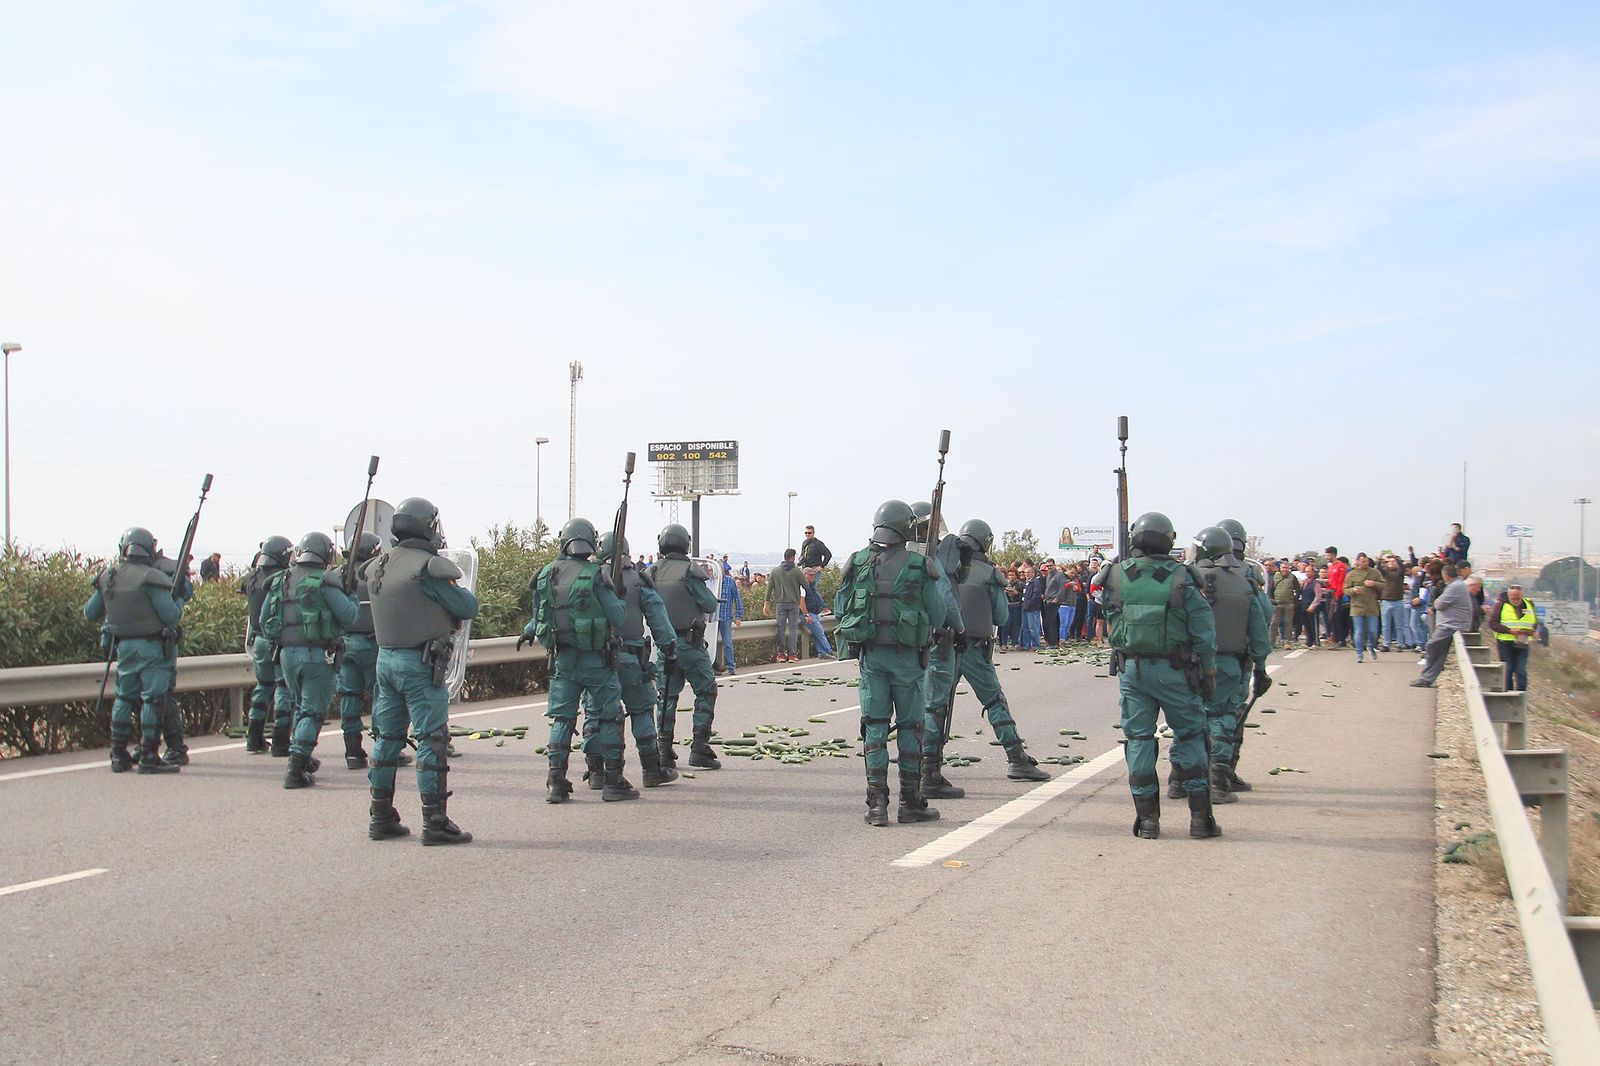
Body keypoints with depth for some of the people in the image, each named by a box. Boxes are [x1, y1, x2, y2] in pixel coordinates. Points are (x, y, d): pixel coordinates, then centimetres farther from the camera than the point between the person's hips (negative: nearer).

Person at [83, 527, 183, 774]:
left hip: (123, 646, 6)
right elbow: (170, 616, -16)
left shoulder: (107, 578, 4)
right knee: (153, 699, -2)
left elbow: (90, 613, 13)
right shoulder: (151, 578, -14)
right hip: (151, 646, -6)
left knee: (124, 698, 16)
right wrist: (178, 603, 5)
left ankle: (119, 755, 20)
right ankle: (148, 758, -4)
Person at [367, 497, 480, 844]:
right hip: (421, 663, -8)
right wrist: (460, 590, 11)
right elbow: (468, 608, -10)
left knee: (387, 738, 14)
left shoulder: (377, 567, 8)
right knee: (431, 740, -3)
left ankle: (381, 819, 21)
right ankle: (435, 823, -2)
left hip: (386, 658, 8)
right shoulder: (427, 567, -15)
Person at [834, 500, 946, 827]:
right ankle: (911, 803, 12)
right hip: (906, 654, -2)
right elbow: (937, 616, -2)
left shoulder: (857, 563, 0)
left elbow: (840, 608, 7)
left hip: (870, 654, 2)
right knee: (910, 726, 8)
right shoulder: (919, 566, -6)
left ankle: (877, 802, 1)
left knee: (874, 725, 7)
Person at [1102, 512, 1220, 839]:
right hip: (1175, 672, -2)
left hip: (1132, 670, 2)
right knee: (1190, 738, 9)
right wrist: (1208, 673, 3)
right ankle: (1200, 816, 9)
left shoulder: (1117, 576, -4)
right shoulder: (1181, 578, -9)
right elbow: (1204, 631, -6)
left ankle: (1147, 818, 8)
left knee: (1138, 739, 8)